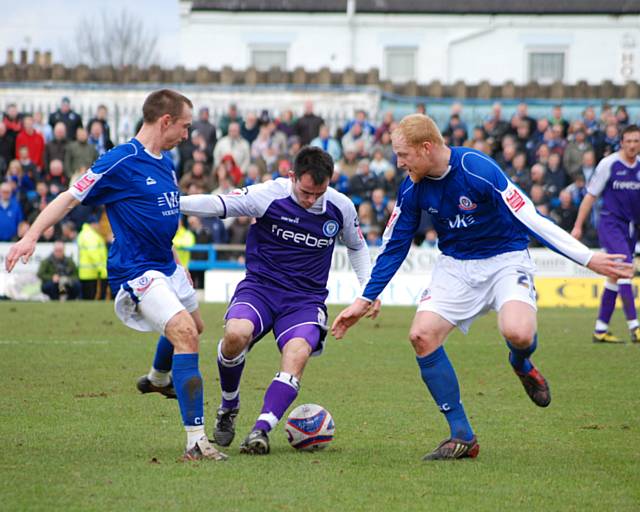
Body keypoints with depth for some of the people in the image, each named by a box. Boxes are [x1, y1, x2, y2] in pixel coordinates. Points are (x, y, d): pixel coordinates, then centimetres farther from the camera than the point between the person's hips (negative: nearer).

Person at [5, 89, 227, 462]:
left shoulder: (166, 164, 10)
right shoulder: (121, 162, -17)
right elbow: (70, 198, -15)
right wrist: (32, 236, -26)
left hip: (164, 266, 10)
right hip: (135, 272, -10)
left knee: (194, 326, 30)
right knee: (184, 332, -26)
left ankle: (157, 379, 63)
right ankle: (196, 440, -29)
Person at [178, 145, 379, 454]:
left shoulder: (341, 208, 0)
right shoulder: (269, 195, -10)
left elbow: (357, 247, 20)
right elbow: (217, 205, -8)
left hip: (306, 299, 1)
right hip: (260, 288, -1)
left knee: (297, 354, -30)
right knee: (235, 334, -32)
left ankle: (260, 431, -32)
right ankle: (228, 409, -4)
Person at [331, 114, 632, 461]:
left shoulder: (478, 170, -25)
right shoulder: (412, 189, -7)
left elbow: (529, 218, -23)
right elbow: (394, 246, 6)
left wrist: (588, 259, -24)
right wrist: (365, 300, 5)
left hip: (506, 259, -5)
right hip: (455, 265, 5)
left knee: (517, 333, -32)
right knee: (422, 336, -16)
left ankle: (522, 365, 10)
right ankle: (462, 438, -4)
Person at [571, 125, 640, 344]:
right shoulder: (609, 164, -6)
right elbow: (591, 195, -1)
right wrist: (578, 226, -1)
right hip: (610, 223, -6)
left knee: (616, 276, 8)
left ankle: (600, 329, 16)